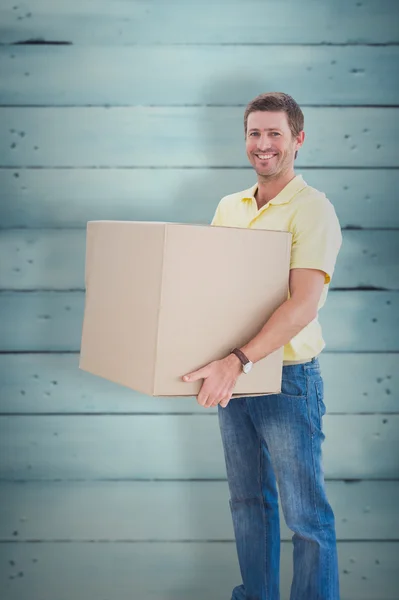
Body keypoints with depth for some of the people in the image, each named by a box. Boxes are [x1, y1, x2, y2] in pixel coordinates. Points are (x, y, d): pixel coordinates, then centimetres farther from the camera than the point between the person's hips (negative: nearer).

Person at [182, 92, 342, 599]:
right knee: (247, 500, 18)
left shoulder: (313, 209, -11)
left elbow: (303, 305, -24)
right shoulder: (229, 207, 9)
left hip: (288, 377, -6)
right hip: (232, 376, 7)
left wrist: (239, 361, -33)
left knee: (305, 514, 3)